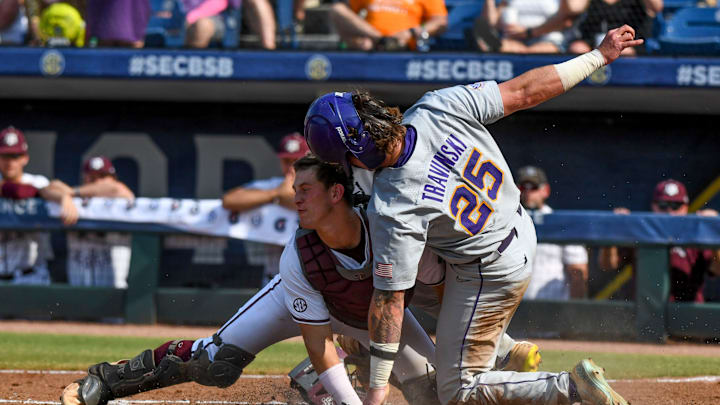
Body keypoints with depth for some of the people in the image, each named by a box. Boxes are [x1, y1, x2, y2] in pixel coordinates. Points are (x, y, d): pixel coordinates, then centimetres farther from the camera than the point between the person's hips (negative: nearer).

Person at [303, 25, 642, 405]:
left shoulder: (390, 210, -33)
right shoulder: (440, 107, -24)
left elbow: (389, 300, -25)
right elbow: (524, 91, -16)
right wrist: (599, 56, -3)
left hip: (489, 275, -8)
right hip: (521, 229, 8)